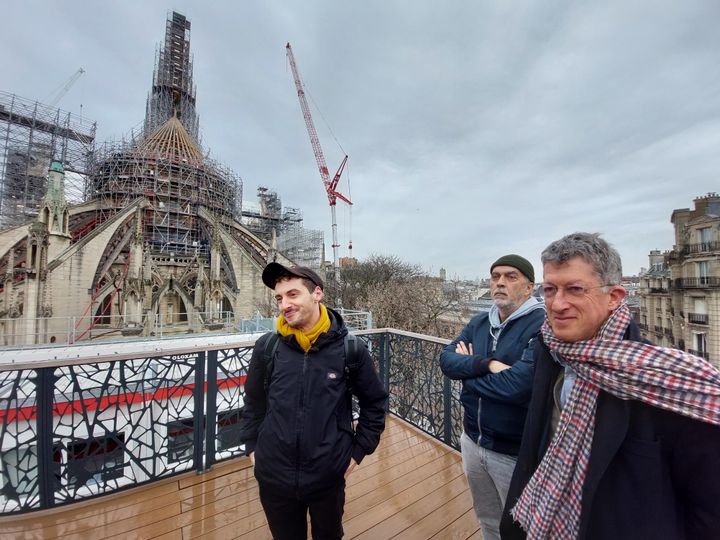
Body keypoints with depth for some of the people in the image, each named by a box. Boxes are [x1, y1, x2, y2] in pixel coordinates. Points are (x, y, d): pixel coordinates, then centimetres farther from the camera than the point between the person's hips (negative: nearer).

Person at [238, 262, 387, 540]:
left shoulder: (351, 349, -15)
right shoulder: (267, 347, -10)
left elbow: (375, 402, -2)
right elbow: (254, 401, 5)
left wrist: (358, 450, -3)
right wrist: (252, 445, 5)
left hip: (329, 477, -1)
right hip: (273, 478, 1)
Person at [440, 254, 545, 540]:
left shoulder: (543, 326, -21)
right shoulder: (478, 322, 0)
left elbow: (518, 384, -31)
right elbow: (446, 359, -9)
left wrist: (468, 371, -15)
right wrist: (487, 364, -26)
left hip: (515, 452, -5)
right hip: (472, 440, 6)